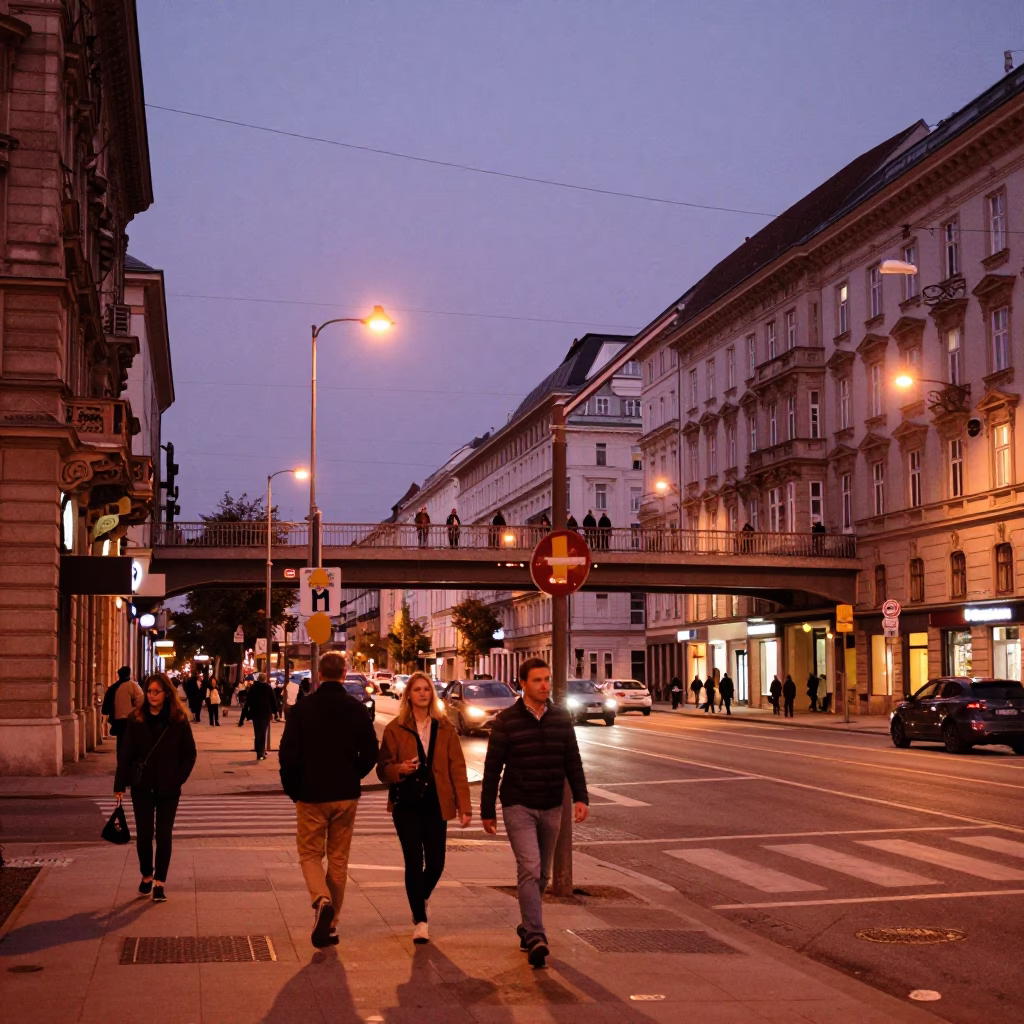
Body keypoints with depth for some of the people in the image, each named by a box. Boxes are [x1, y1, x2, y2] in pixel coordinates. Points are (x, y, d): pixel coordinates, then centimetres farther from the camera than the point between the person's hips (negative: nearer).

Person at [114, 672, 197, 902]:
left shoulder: (179, 720, -5)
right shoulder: (136, 719, -3)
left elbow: (189, 754, 1)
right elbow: (125, 754, -2)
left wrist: (178, 779, -7)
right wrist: (120, 784, -5)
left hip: (168, 789, -1)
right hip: (142, 787, 1)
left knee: (164, 835, 3)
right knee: (143, 834, 7)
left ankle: (160, 882, 11)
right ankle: (146, 876, 26)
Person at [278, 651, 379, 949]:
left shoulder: (303, 707, -9)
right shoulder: (357, 709, -3)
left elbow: (288, 753, -10)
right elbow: (370, 754, -1)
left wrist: (291, 787, 5)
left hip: (311, 795, -2)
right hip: (346, 796, 2)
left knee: (310, 854, 9)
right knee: (338, 859, 12)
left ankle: (321, 900, -18)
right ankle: (331, 924, 16)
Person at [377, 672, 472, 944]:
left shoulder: (445, 728, 4)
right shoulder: (395, 728, 0)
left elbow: (457, 768, 1)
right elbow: (383, 769, 1)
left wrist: (464, 806, -5)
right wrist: (400, 769, -21)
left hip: (436, 805, 2)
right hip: (406, 805, -2)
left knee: (436, 862, 3)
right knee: (414, 862, -5)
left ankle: (421, 900, 36)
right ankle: (420, 921, 7)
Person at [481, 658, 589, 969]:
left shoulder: (561, 718, 5)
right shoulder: (506, 721, -6)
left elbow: (573, 762, 8)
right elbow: (492, 768, -2)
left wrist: (581, 797, -4)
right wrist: (487, 811, -1)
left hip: (551, 808, 4)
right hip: (518, 806, -4)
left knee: (542, 874, 13)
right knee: (529, 869, -17)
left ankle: (527, 927, 30)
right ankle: (535, 938, -20)